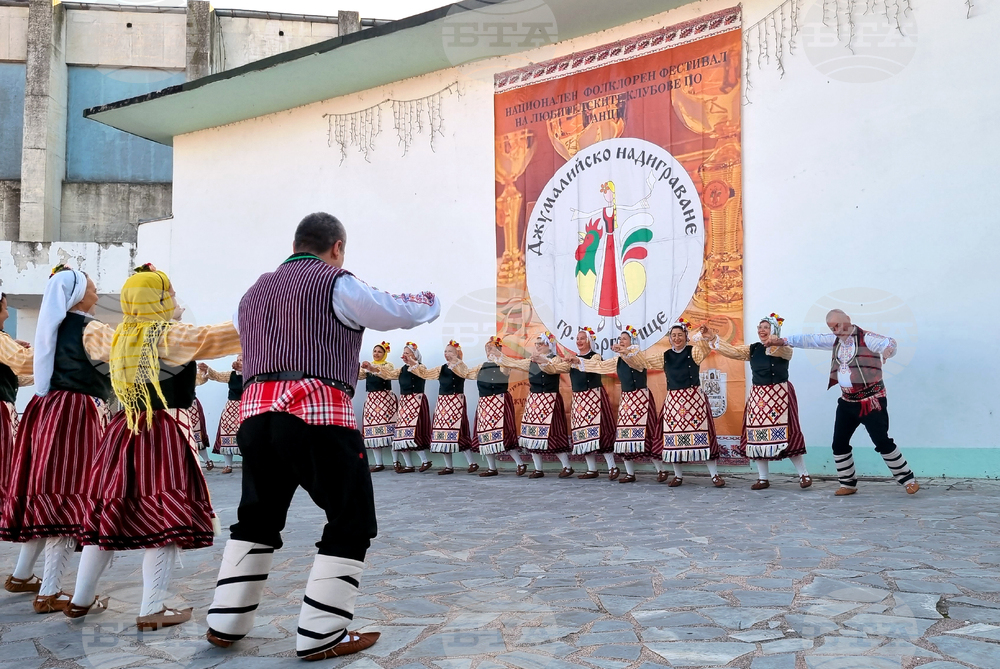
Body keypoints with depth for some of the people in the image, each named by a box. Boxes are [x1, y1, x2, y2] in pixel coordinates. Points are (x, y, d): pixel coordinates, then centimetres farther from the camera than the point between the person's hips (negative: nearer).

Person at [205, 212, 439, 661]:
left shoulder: (254, 292, 22)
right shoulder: (336, 285, 0)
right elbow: (400, 312, 3)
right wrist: (430, 301, 24)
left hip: (257, 414, 7)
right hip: (317, 414, -7)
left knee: (257, 518, 22)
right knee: (352, 523, 5)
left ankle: (225, 623, 26)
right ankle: (321, 636, 5)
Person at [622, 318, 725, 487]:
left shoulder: (693, 351, 0)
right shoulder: (665, 356, 11)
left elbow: (706, 347, -21)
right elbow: (642, 359, 14)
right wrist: (625, 353, 2)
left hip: (694, 397, -4)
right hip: (673, 400, 4)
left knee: (701, 434, -5)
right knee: (674, 436, 5)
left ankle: (715, 475, 3)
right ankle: (678, 475, 18)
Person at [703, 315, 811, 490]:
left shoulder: (785, 348, -7)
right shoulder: (753, 349, 8)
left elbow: (780, 350, -30)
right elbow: (732, 351, 4)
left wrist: (772, 342, -54)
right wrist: (713, 338, -6)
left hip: (779, 395, -5)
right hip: (758, 396, 5)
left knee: (787, 435, -6)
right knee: (758, 435, 5)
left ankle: (804, 475, 8)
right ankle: (763, 478, 15)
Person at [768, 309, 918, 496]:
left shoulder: (866, 338, -15)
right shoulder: (835, 340, 7)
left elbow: (889, 343, -31)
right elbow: (809, 340, 9)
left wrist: (886, 351, -54)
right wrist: (782, 341, 5)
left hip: (871, 400, -7)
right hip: (847, 401, 7)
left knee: (882, 442, -10)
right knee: (839, 443, 9)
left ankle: (908, 480, 5)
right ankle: (848, 484, 22)